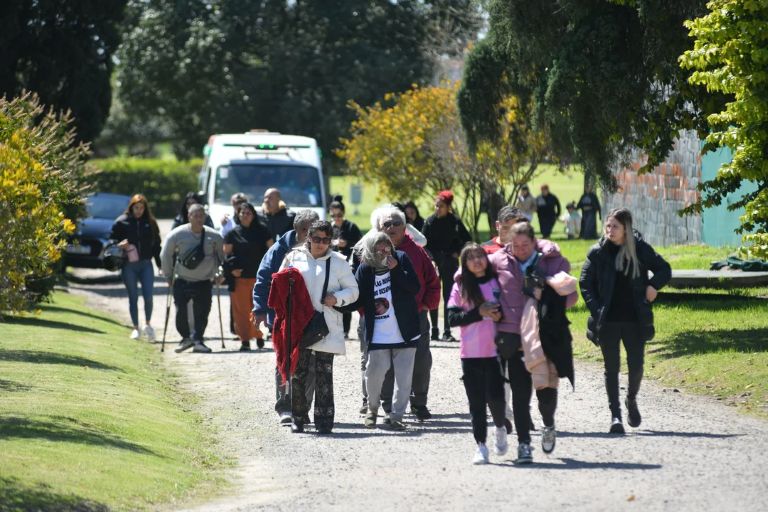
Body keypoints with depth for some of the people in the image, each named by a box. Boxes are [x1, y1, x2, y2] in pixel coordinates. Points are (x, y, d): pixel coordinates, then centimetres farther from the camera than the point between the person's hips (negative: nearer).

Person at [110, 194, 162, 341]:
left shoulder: (150, 223, 5)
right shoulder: (121, 222, 0)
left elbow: (156, 245, 9)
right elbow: (112, 240, 5)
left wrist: (161, 264, 4)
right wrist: (119, 245, -16)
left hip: (146, 264, 1)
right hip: (129, 266, -1)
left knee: (148, 296, -7)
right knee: (133, 297, 6)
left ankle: (148, 324, 14)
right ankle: (136, 328, 17)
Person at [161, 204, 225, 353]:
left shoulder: (213, 236, -5)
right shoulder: (177, 234, -9)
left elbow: (222, 255, 12)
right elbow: (165, 255, 3)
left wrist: (217, 273, 10)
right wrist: (169, 275, 6)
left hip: (204, 282, 1)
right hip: (182, 281, -1)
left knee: (202, 312, -5)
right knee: (180, 311, -4)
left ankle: (198, 340, 7)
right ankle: (185, 338, 16)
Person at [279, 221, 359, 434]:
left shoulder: (338, 262, 5)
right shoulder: (294, 258, 8)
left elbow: (353, 290, 8)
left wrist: (337, 298, -10)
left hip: (326, 327, -1)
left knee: (324, 375, -2)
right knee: (297, 372, 3)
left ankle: (324, 420, 2)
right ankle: (298, 418, 13)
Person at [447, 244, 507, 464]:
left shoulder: (496, 283, 6)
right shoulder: (460, 287, 5)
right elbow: (453, 318, -1)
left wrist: (501, 314, -10)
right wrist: (479, 313, -12)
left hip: (495, 350, 0)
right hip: (470, 353, 0)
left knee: (495, 396, -9)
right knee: (476, 401, 1)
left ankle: (500, 428, 21)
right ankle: (481, 446, 8)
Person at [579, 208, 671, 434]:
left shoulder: (640, 249, -1)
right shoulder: (598, 252, -2)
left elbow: (664, 269, 10)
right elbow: (585, 282, 3)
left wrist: (653, 286, -9)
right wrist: (595, 309, -8)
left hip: (634, 319, 1)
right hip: (608, 320, -1)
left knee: (636, 365, 5)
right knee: (612, 368, 1)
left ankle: (631, 400, 34)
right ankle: (615, 415, 5)